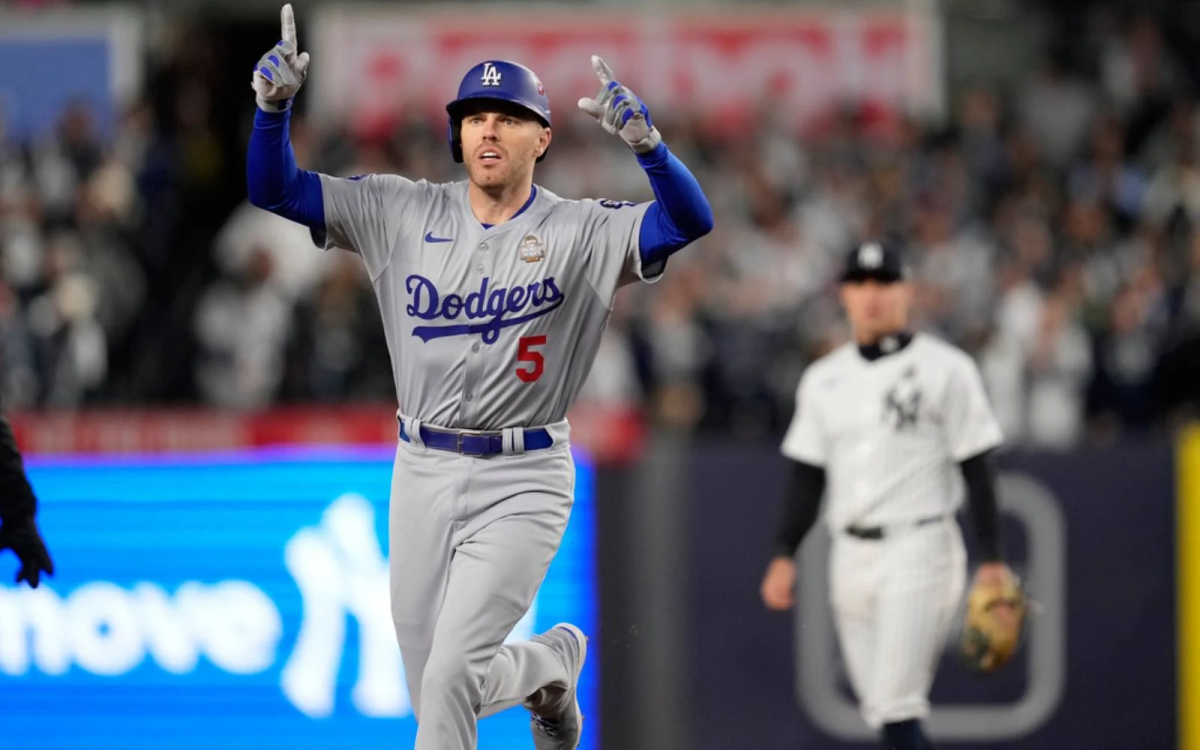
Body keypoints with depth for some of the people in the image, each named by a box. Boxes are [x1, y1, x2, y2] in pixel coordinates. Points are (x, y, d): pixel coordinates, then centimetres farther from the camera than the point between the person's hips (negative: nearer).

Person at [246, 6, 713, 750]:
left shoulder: (581, 233, -7)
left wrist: (645, 139, -40)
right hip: (422, 472, 4)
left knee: (450, 676, -18)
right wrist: (275, 104, -20)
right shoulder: (404, 212, 2)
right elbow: (275, 189, 0)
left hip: (523, 483, -4)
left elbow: (691, 221, -22)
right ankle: (552, 661, 43)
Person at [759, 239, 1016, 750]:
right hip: (851, 556, 5)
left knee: (895, 704, -17)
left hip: (918, 548, -5)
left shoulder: (944, 369, -1)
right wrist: (784, 555, 7)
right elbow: (807, 477, 16)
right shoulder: (824, 379, 13)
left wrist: (992, 559, -8)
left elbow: (977, 471, -3)